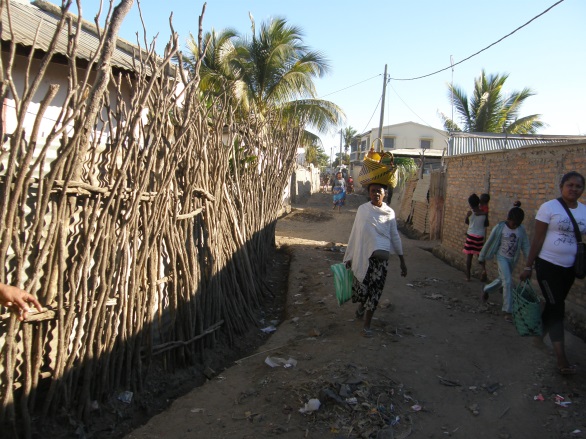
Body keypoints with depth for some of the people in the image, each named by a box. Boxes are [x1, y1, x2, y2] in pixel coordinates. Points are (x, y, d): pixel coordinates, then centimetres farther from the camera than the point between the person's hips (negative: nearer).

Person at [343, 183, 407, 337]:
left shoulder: (389, 212, 3)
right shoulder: (362, 209, 1)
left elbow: (395, 236, 8)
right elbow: (355, 233, 5)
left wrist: (402, 261, 7)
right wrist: (349, 257, 8)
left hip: (381, 257, 0)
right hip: (362, 254, 0)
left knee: (375, 290, 2)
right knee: (362, 285, 8)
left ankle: (367, 325, 15)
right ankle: (361, 305, 43)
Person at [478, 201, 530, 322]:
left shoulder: (521, 230, -4)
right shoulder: (500, 227, -15)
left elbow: (525, 246, 0)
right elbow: (489, 243, -7)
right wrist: (482, 258, -2)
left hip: (513, 259, 5)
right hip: (502, 257, -5)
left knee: (503, 280, 17)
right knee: (508, 282, -15)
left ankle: (486, 289, 46)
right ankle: (508, 311, -9)